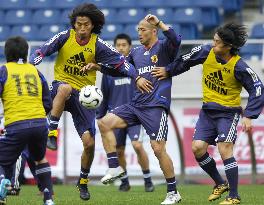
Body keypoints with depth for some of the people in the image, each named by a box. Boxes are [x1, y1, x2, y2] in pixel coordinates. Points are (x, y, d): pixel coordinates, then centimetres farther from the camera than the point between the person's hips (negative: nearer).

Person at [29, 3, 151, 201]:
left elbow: (120, 61, -5)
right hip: (62, 85, -2)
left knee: (89, 143, -4)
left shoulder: (98, 45, -4)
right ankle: (52, 133, -36)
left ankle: (83, 181, 21)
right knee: (65, 89, -43)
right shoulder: (65, 37, -6)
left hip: (84, 95, 2)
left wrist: (137, 77, -18)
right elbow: (41, 52, -9)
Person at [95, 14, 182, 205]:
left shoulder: (164, 48, -3)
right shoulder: (136, 52, 16)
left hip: (156, 107, -7)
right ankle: (114, 168, -3)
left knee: (158, 149, -11)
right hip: (136, 105, 7)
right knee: (104, 122, -7)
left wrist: (159, 22, -22)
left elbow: (176, 40, -26)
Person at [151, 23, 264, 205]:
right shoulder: (206, 52, -9)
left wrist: (249, 116, -21)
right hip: (208, 110, 5)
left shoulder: (239, 67, -21)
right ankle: (220, 183, 18)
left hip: (228, 111, -5)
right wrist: (168, 71, 20)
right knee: (198, 148, -4)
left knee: (225, 149, -18)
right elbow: (186, 60, 12)